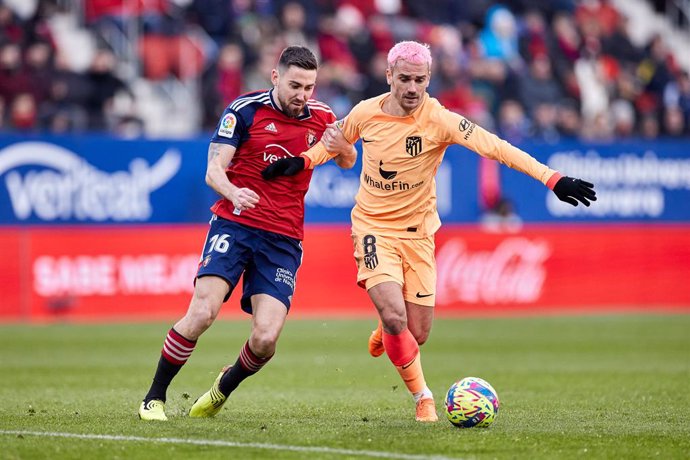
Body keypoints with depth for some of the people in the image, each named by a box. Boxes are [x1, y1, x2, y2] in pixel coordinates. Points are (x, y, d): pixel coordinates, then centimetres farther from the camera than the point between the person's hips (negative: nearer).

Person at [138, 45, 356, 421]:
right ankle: (154, 397, -1)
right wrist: (232, 192, -33)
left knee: (266, 337, -11)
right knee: (202, 312, -20)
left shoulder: (321, 118, 5)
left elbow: (348, 162, 22)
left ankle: (224, 388, 21)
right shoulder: (245, 109, -5)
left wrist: (342, 145, -4)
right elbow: (214, 171, -9)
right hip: (234, 224, -2)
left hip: (284, 239, 2)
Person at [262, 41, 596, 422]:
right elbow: (336, 139, 15)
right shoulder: (366, 113, -8)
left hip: (417, 232, 1)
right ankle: (423, 398, 0)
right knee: (395, 316, -22)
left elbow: (495, 147, -26)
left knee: (417, 334, 3)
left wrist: (553, 179, -35)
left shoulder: (439, 120, -16)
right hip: (373, 228, -1)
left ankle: (385, 330, 43)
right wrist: (304, 160, -4)